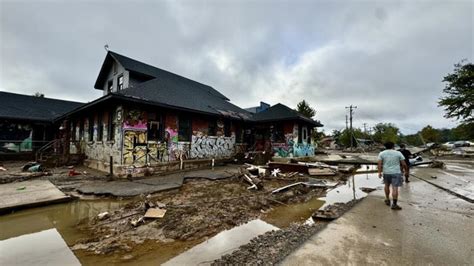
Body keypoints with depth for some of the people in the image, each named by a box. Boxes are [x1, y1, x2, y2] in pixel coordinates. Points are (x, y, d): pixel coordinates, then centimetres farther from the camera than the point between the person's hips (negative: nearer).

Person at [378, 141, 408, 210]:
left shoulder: (381, 153, 0)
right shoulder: (398, 153, -1)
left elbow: (379, 164, -9)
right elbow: (404, 164, -2)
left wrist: (379, 172, -8)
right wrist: (406, 171, 14)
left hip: (386, 173, 2)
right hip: (396, 173, -2)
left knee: (387, 185, 21)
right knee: (395, 188, -4)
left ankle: (387, 200, 29)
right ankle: (394, 204, -8)